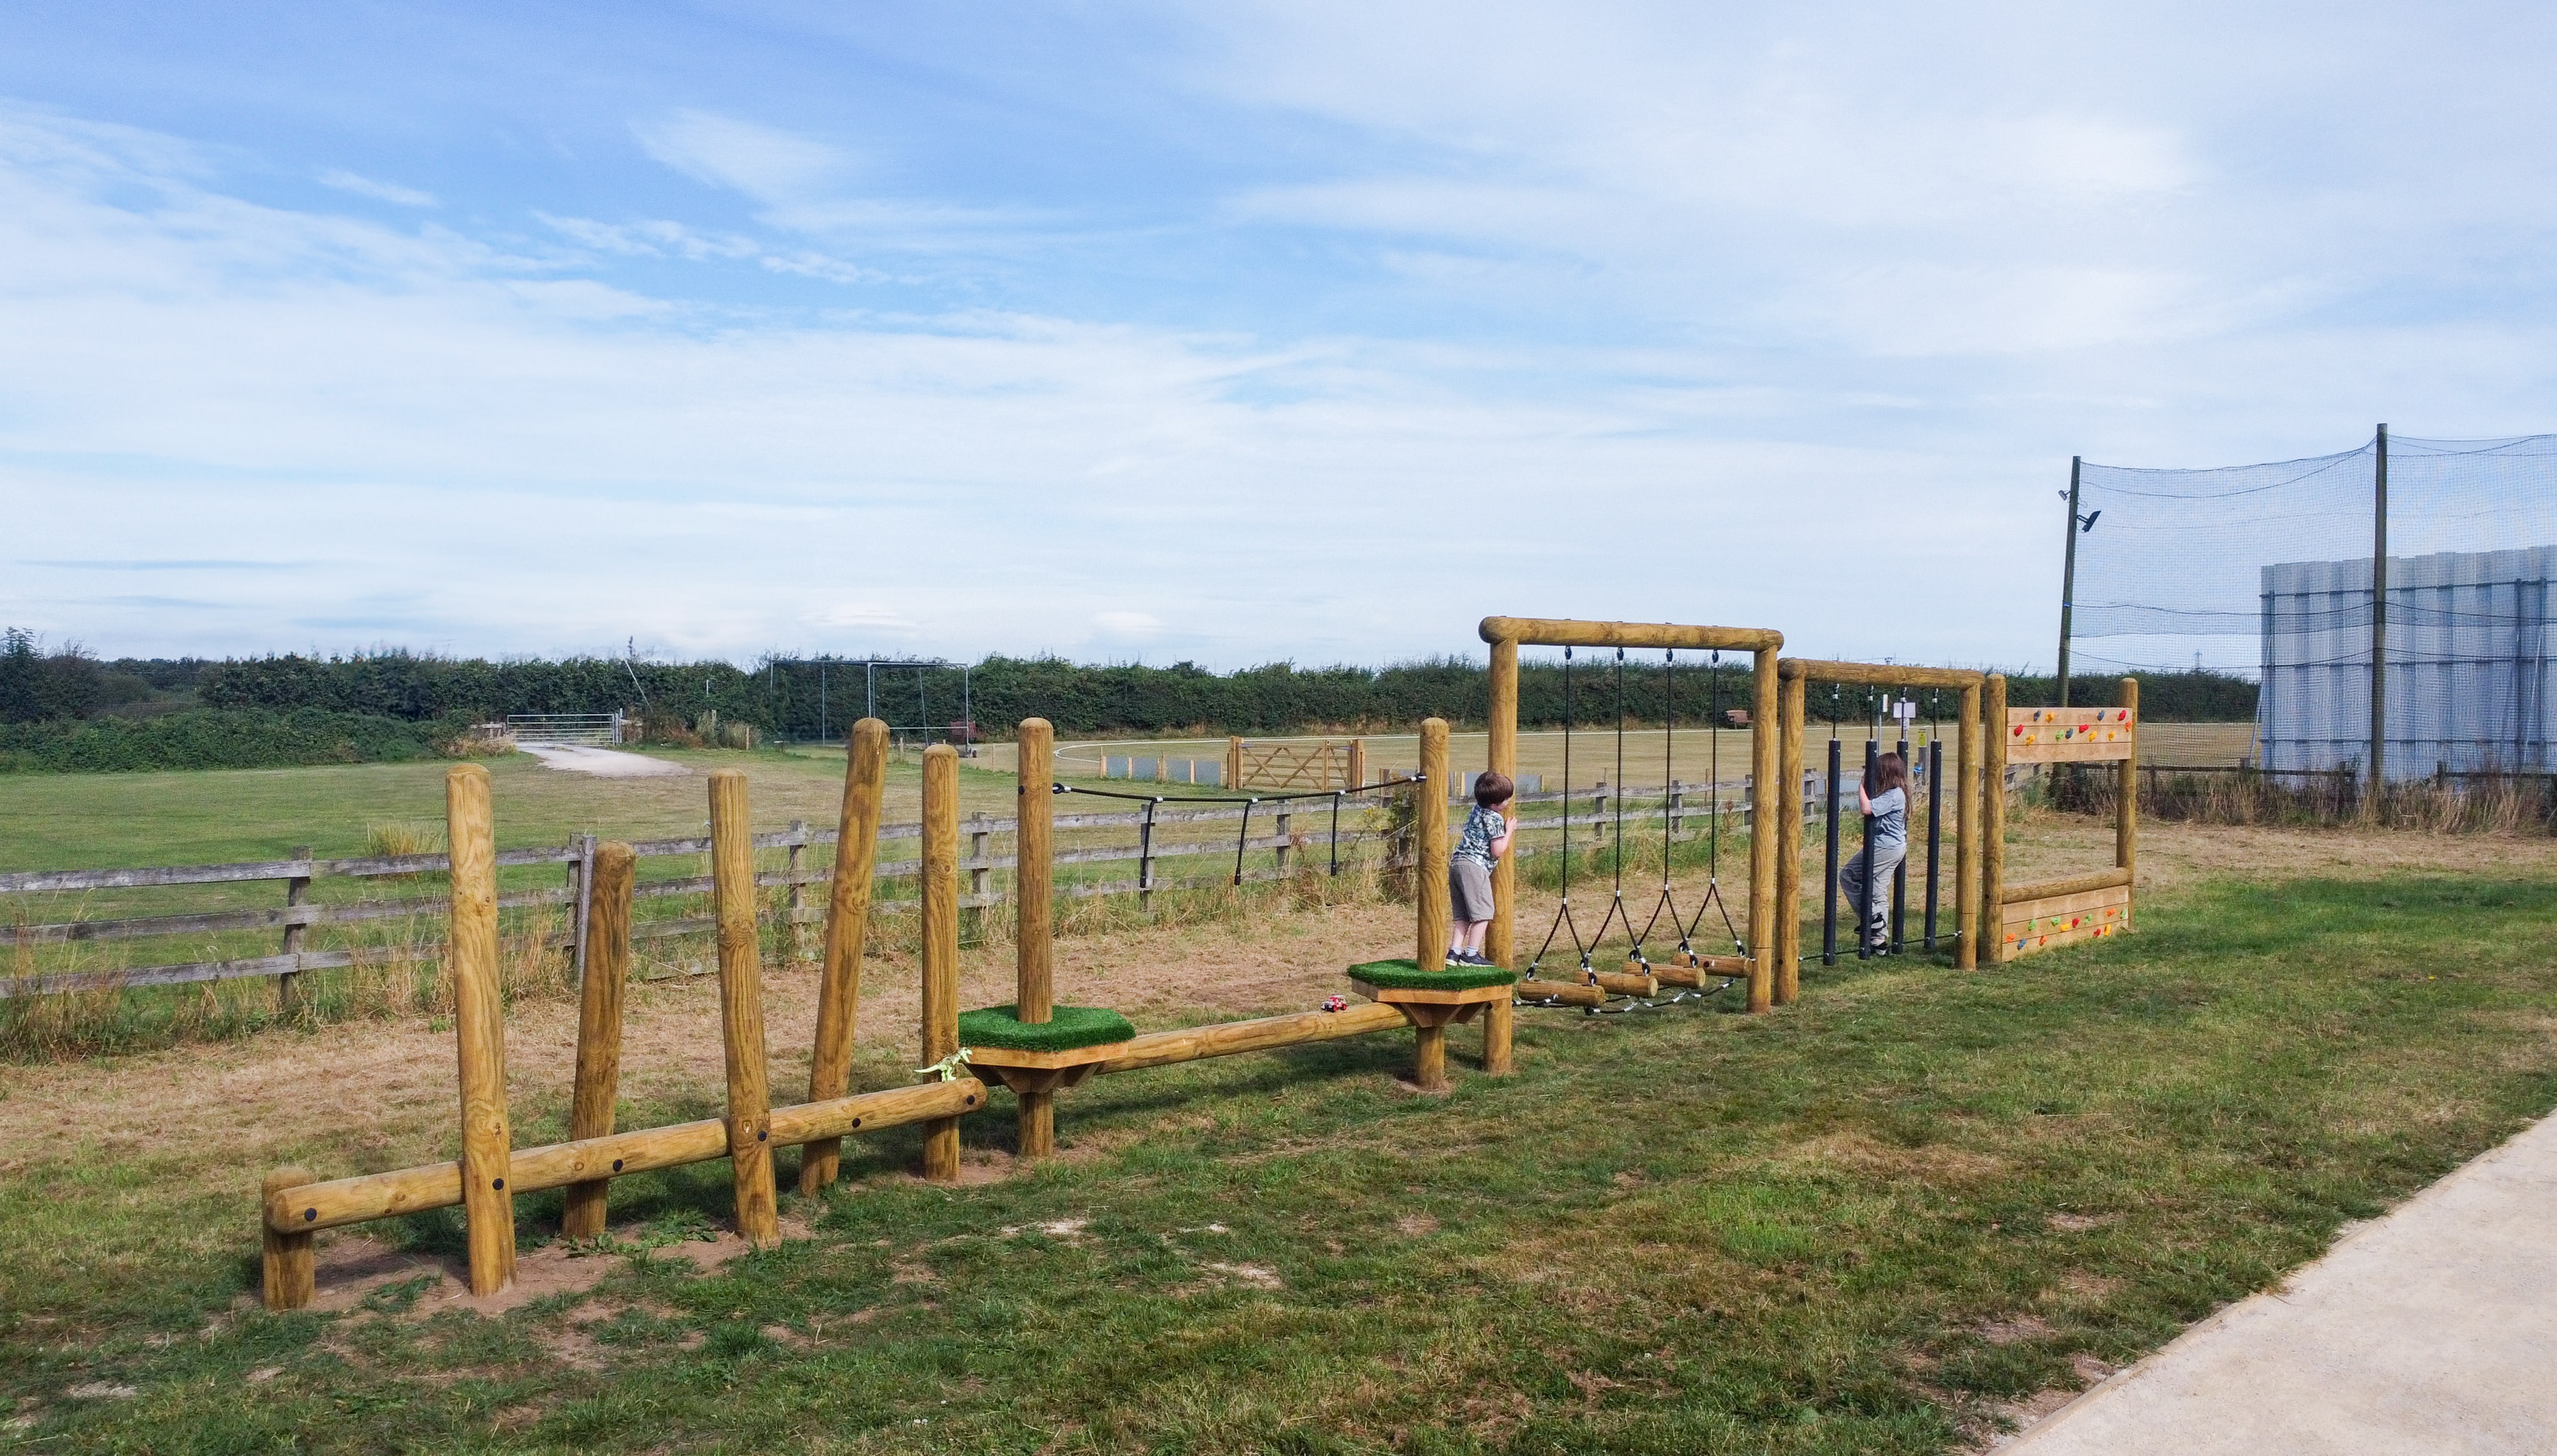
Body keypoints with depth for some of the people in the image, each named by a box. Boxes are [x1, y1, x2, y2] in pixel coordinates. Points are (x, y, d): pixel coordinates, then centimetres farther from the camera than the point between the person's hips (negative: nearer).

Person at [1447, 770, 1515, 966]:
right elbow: (1498, 851, -10)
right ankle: (1471, 954, -6)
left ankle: (1454, 952, 4)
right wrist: (1508, 831, 2)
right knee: (1483, 913, -3)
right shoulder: (1495, 819, -9)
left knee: (1462, 916, 11)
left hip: (1456, 863, 9)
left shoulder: (1477, 809, 16)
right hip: (1474, 867, -9)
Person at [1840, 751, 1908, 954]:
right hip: (1894, 848, 10)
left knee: (1848, 875, -1)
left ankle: (1872, 916, 0)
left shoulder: (1893, 796, -19)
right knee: (1879, 891, 13)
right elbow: (1873, 809, 20)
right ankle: (1879, 939, 16)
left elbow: (1867, 808, -28)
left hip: (1884, 848, -10)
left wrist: (1861, 786, -16)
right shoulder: (1898, 793, 11)